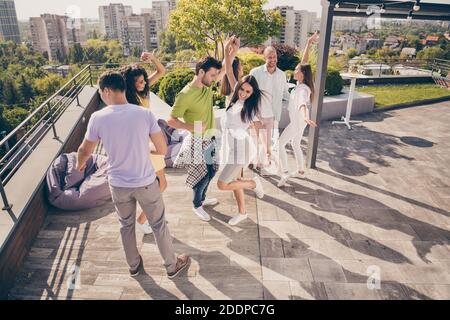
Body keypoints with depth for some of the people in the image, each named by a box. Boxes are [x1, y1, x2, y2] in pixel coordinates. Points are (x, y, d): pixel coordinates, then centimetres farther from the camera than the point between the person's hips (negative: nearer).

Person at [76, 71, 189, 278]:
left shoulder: (98, 118, -13)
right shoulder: (144, 114, -16)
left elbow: (85, 150, 3)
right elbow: (163, 150, -10)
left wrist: (79, 164, 25)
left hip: (118, 185, 2)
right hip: (146, 183, -1)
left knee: (126, 226, 24)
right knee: (159, 225, 17)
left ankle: (134, 265, 44)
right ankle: (172, 266, 34)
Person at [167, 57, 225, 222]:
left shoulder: (207, 86, -1)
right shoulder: (185, 95, -23)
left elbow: (223, 71, 10)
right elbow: (171, 120, -21)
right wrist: (190, 127, -35)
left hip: (209, 139, 8)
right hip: (198, 142, -8)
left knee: (211, 171, 19)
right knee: (203, 175, 2)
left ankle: (202, 198, 42)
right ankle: (197, 205, 28)